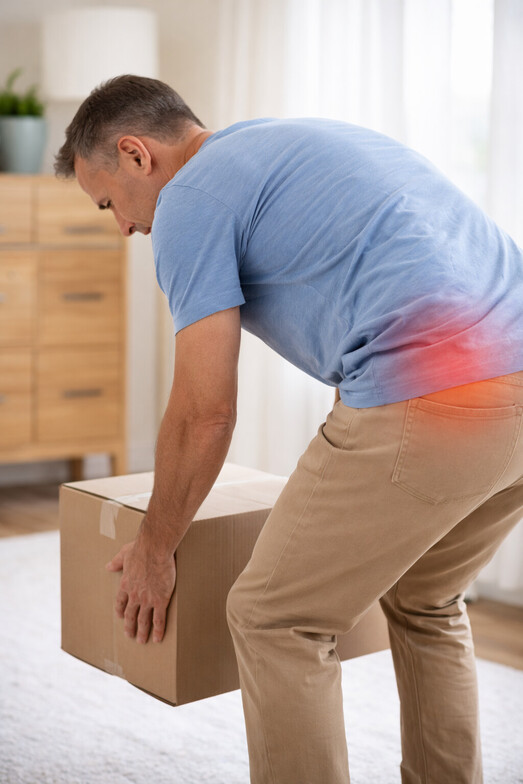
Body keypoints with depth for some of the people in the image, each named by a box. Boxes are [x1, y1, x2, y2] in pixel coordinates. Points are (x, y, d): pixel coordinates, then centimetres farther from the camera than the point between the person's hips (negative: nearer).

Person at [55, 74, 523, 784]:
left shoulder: (190, 199, 1)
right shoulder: (305, 141, 29)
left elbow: (206, 413, -2)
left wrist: (154, 549, 14)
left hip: (427, 402, -10)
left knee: (276, 620, 6)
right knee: (425, 605, 27)